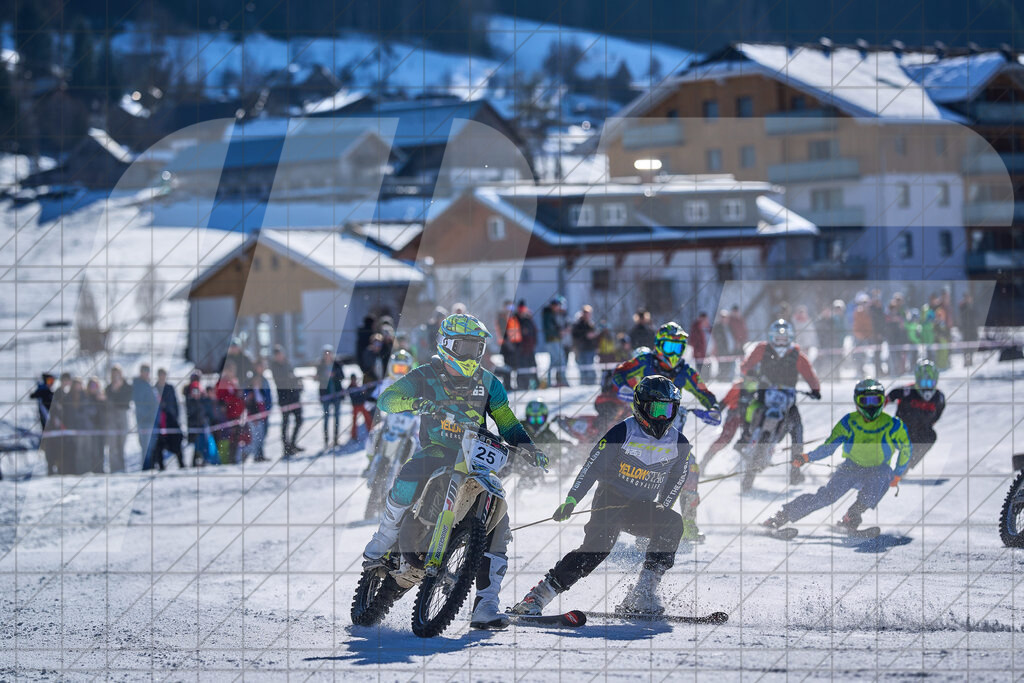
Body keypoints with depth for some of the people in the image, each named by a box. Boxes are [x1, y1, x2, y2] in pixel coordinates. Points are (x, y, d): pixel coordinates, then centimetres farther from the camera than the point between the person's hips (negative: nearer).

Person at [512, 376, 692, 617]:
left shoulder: (678, 444, 2)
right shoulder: (623, 433, -11)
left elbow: (676, 479, 18)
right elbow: (592, 466, -9)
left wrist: (660, 512, 12)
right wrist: (571, 500, -14)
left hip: (641, 508, 5)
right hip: (609, 500, -5)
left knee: (673, 523, -23)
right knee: (598, 545, -28)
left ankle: (641, 596, -24)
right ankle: (537, 597, -27)